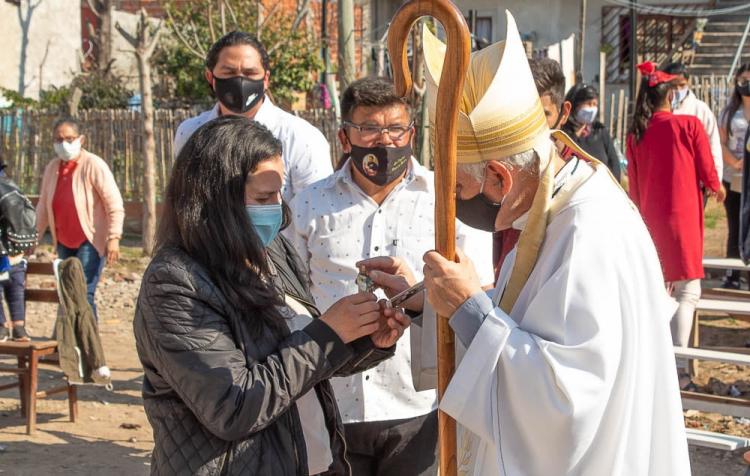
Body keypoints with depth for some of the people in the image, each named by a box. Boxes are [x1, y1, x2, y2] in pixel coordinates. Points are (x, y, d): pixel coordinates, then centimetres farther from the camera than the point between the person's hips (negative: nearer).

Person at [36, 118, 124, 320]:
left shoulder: (94, 165, -13)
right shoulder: (52, 168, 5)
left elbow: (115, 205, -17)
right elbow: (43, 206, 15)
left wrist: (113, 237, -25)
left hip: (90, 241, -6)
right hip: (64, 243, 7)